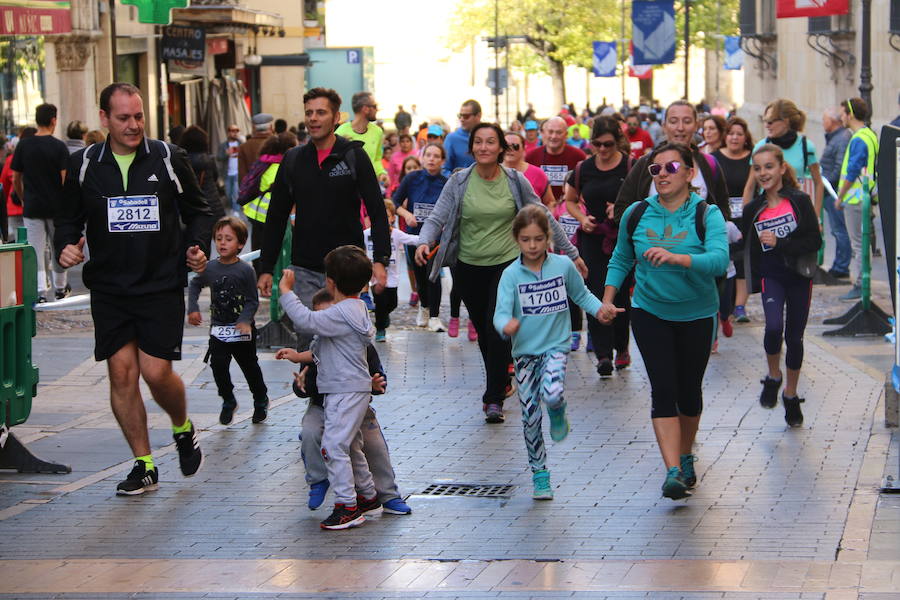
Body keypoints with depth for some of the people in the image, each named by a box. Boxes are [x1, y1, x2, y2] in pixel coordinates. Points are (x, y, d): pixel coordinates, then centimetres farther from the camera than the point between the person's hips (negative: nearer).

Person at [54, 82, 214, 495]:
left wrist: (197, 245, -6)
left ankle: (183, 428, 24)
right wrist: (66, 246, -7)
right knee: (121, 372, 0)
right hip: (108, 287, 2)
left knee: (157, 372, -9)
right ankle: (144, 465, 11)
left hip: (162, 286, -2)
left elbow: (199, 211, 10)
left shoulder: (168, 159, 0)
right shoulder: (84, 165, 4)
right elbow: (69, 219, 13)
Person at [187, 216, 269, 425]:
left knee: (249, 366, 9)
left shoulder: (246, 270, -11)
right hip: (218, 329, 2)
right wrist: (193, 309, 4)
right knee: (218, 365, -10)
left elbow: (253, 301, -9)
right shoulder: (209, 268, -2)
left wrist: (245, 320, -25)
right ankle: (228, 401, 10)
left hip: (242, 330, -2)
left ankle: (261, 400, 31)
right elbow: (194, 285, 16)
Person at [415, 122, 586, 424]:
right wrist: (425, 242, -27)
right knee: (482, 331, 10)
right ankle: (502, 381, 34)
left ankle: (494, 399, -9)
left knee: (497, 328, -14)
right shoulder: (459, 182, -3)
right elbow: (437, 217, -6)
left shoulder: (515, 181, -3)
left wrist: (571, 252, 6)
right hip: (469, 267, 2)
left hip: (507, 263, -2)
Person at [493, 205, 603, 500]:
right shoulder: (511, 274, -8)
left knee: (552, 394, -29)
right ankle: (539, 474, 21)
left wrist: (599, 309, -8)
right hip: (525, 351, 1)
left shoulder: (563, 265, -5)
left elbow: (581, 295, 11)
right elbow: (501, 312, -16)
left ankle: (558, 412, 9)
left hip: (556, 346, -1)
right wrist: (506, 325, -39)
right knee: (530, 416, 5)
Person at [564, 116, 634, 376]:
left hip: (624, 239, -2)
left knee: (620, 294, 4)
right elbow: (570, 201, 18)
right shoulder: (583, 169, 5)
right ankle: (603, 355, -9)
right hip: (592, 239, 2)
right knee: (597, 294, -7)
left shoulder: (631, 166, -5)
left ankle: (621, 347, 27)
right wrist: (581, 218, -1)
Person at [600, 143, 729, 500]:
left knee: (689, 391, 9)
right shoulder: (636, 214, -2)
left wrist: (675, 257, -41)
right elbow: (620, 260, 12)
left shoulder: (707, 215, -11)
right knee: (663, 390, -12)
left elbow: (719, 260, -27)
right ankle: (673, 472, -18)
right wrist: (608, 300, 1)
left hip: (697, 315, -1)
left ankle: (686, 457, 35)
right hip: (650, 313, 1)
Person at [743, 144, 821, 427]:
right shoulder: (753, 210, 2)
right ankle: (773, 378, 4)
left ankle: (791, 396, 25)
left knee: (794, 337, 7)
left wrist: (780, 243, -21)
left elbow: (815, 241, -11)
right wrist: (753, 279, 4)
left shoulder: (799, 201, -7)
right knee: (773, 327, -23)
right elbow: (751, 249, 9)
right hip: (771, 277, 1)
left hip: (799, 276, -1)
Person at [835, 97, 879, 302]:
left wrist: (840, 197, -11)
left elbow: (852, 173, -20)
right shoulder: (871, 135, 14)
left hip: (856, 199, -10)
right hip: (865, 198, 10)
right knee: (861, 242, 14)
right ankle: (862, 283, 18)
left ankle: (860, 287, -3)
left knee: (858, 244, -6)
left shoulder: (858, 140, -17)